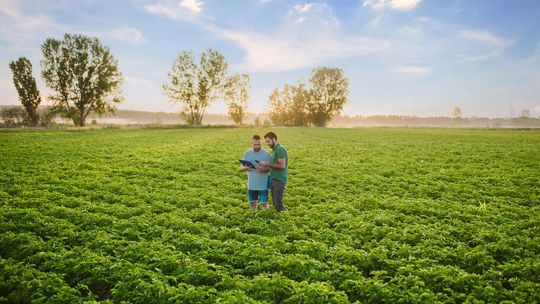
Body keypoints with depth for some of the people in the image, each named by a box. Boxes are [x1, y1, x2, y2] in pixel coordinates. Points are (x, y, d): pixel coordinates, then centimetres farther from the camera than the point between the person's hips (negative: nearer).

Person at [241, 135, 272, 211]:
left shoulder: (266, 154, -8)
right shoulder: (247, 153, 4)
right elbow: (242, 166, 8)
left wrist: (263, 170, -28)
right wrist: (246, 168, -15)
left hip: (263, 184, -3)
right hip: (251, 184, 4)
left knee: (264, 203, 1)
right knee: (252, 203, 13)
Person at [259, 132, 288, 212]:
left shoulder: (280, 149, -14)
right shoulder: (274, 149, 15)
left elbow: (281, 166, -22)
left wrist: (267, 164, -16)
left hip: (279, 179, -9)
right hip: (273, 179, 9)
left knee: (278, 203, -5)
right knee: (275, 202, 12)